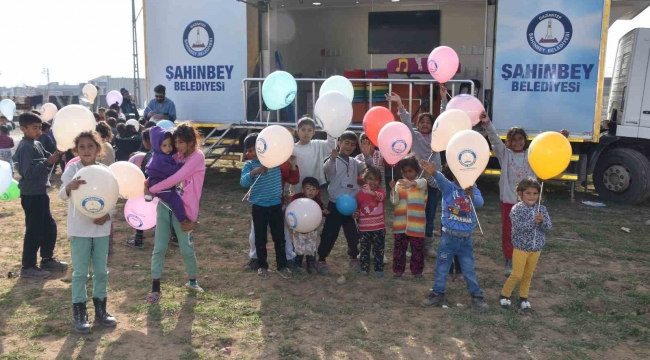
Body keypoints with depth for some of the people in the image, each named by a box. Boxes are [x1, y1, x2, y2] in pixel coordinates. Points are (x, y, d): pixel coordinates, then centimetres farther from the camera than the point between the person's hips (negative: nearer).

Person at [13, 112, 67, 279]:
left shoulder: (37, 144, 11)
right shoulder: (25, 147, -17)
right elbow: (28, 172, -24)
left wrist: (58, 154, -6)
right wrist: (48, 162, -29)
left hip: (40, 193, 9)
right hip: (31, 195, -9)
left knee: (49, 227, 17)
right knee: (34, 230, -2)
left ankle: (47, 259, 30)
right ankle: (28, 267, 7)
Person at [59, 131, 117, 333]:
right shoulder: (72, 170, -7)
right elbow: (62, 195, -20)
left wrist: (108, 215, -13)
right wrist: (70, 187, -44)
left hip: (101, 228, 3)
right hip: (79, 229, -3)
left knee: (101, 271, 11)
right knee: (80, 272, 4)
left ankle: (100, 309, 25)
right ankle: (79, 313, 15)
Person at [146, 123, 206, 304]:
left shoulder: (197, 157, -12)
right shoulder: (176, 156, 11)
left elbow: (176, 178, -19)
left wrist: (151, 189, -14)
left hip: (183, 209, -5)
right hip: (165, 206, 5)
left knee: (186, 250, 6)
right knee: (159, 248, 3)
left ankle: (192, 281, 30)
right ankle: (155, 288, 14)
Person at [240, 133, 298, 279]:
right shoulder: (249, 165, -6)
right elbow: (243, 182, -22)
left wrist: (292, 164, -14)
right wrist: (254, 172, -39)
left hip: (276, 206, 1)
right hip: (259, 208, -1)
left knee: (280, 238, 8)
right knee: (260, 239, 11)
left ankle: (281, 266, 22)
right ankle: (262, 266, 27)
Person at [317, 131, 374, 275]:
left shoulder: (354, 162, 10)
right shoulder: (333, 160, -8)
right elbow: (326, 169, -29)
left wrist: (367, 156, -18)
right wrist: (332, 159, -51)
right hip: (335, 204, -5)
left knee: (353, 234, 13)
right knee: (329, 234, 1)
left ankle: (354, 258, 30)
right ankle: (322, 260, 12)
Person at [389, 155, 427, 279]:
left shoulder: (422, 182, -1)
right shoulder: (399, 184, 4)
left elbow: (420, 183, -29)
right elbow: (394, 202, -4)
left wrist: (412, 183, -51)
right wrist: (393, 189, -22)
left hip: (416, 223, -1)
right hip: (401, 223, 2)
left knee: (417, 249, 7)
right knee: (399, 248, 8)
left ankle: (417, 271, 20)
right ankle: (398, 270, 19)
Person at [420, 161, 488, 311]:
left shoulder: (473, 190, -1)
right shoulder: (448, 187, -8)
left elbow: (480, 203, -21)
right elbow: (441, 180, -32)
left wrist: (471, 196, -44)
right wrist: (433, 173, -55)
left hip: (466, 239, 1)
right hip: (448, 237, -1)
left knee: (469, 269, 12)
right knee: (442, 268, 9)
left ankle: (477, 296, 26)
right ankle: (438, 294, 24)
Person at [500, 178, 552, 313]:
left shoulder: (542, 209, 1)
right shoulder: (517, 209, -13)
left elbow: (549, 227, -4)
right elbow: (518, 227, -22)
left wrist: (542, 221, -24)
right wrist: (533, 221, -32)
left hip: (536, 249, 4)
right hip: (521, 248, -4)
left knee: (528, 275, 14)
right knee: (517, 275, 0)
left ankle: (523, 298, 28)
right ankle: (504, 296, 19)